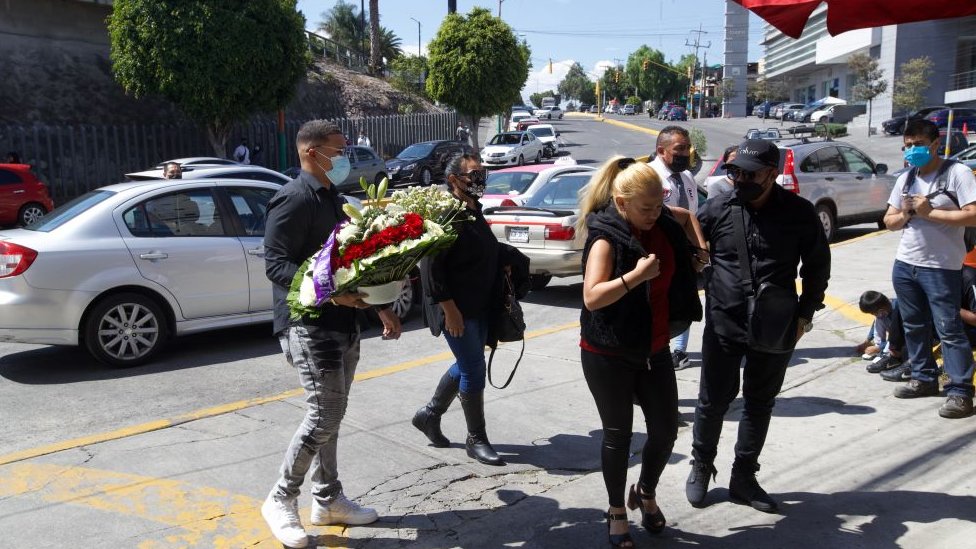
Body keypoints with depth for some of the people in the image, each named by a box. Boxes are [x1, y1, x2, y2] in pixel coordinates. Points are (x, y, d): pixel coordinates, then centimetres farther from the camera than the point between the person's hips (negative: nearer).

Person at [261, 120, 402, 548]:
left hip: (342, 323, 9)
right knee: (322, 417, -9)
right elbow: (275, 264, -20)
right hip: (308, 324, -9)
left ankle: (328, 500, 24)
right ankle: (281, 500, 9)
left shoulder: (333, 199, 16)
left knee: (331, 417, 13)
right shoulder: (295, 198, -13)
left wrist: (381, 307, 17)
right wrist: (329, 292, -31)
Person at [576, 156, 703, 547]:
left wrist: (701, 248, 11)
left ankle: (646, 494, 38)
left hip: (654, 350, 6)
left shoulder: (664, 221, 0)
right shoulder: (606, 238, -20)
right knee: (618, 434, 7)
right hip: (608, 355, -6)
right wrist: (637, 275, -34)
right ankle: (617, 512, 28)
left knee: (665, 430, 10)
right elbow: (592, 298, -29)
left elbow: (690, 217, 25)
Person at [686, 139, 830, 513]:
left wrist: (805, 313, 2)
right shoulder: (717, 209, -5)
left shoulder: (799, 212, -5)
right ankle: (701, 467, 31)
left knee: (760, 403, 13)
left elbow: (817, 265, 6)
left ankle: (743, 477, 29)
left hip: (776, 328, 1)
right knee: (713, 399, 9)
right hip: (723, 325, -1)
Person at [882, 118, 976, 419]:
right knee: (914, 326, 15)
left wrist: (929, 213, -18)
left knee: (949, 330, -5)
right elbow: (888, 221, 14)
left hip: (942, 268, -7)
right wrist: (905, 215, -7)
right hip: (904, 264, 7)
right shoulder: (905, 179, 11)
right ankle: (924, 378, 28)